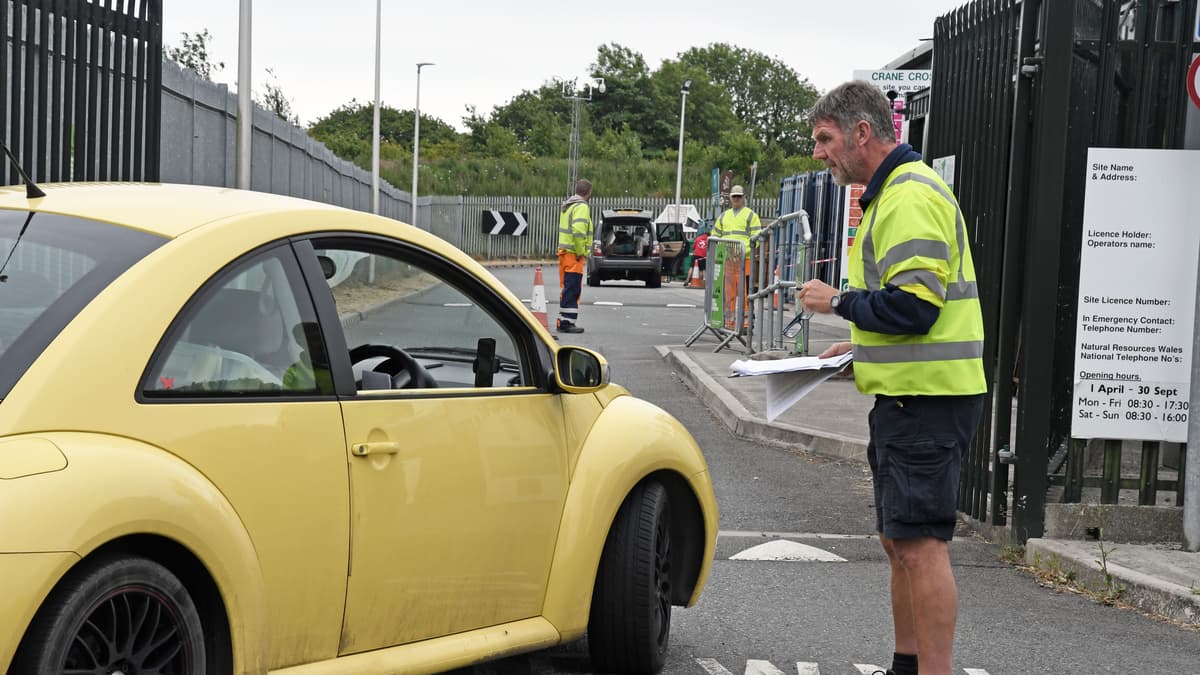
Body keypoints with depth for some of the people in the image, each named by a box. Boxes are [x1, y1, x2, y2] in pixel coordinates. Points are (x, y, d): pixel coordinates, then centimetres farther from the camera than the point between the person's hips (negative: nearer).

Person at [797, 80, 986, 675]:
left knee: (920, 543, -9)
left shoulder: (911, 196, -16)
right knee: (898, 540, 17)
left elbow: (911, 306, -24)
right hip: (909, 396, 11)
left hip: (925, 402, -11)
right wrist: (860, 349, 15)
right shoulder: (895, 192, 19)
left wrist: (838, 302, -10)